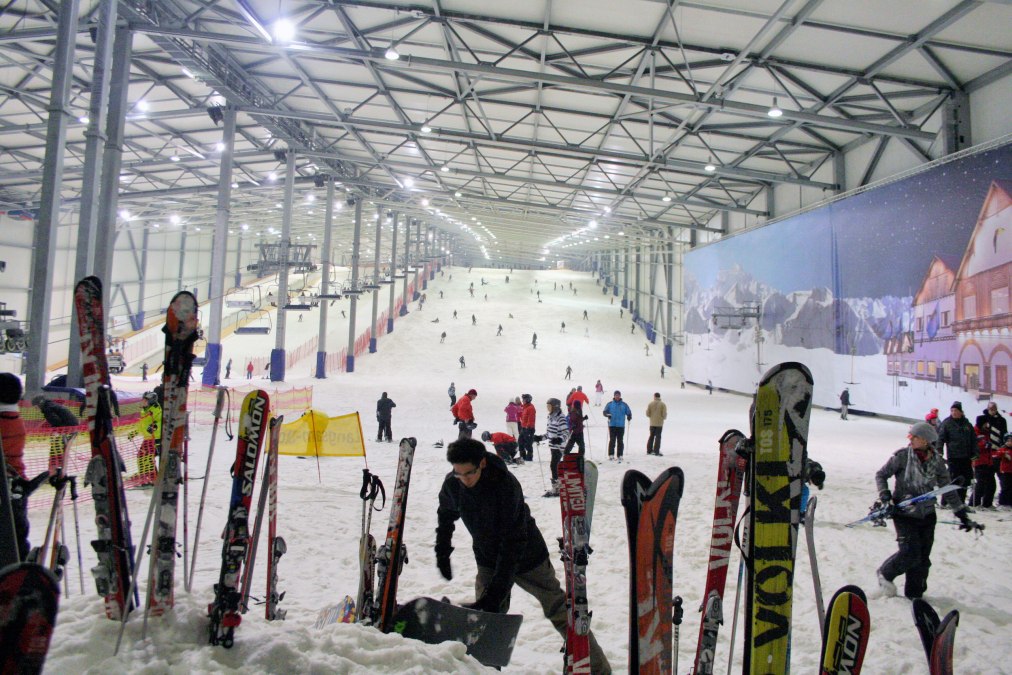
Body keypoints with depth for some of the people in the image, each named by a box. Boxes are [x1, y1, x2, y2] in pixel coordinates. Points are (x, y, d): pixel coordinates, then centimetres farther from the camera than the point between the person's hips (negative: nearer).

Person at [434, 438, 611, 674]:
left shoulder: (506, 484, -32)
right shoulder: (452, 484, -17)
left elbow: (513, 541, -32)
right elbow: (446, 515, 8)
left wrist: (497, 590, -34)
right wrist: (442, 552, 8)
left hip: (527, 557, -4)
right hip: (488, 559, 4)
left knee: (559, 611, 4)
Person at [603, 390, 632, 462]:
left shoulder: (624, 404, 8)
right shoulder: (610, 404, 7)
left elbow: (629, 412, 9)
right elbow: (605, 412, 4)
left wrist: (629, 417, -12)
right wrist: (607, 415, -18)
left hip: (621, 426, 1)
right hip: (612, 425, -1)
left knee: (620, 441, 4)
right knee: (612, 440, -5)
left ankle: (620, 455, 10)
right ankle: (611, 455, -1)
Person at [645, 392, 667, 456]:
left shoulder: (650, 404, -2)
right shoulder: (663, 404, -7)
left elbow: (647, 414, -2)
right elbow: (664, 414, -10)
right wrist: (664, 418, 13)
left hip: (652, 423, 3)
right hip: (659, 423, -3)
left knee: (651, 436, 14)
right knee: (658, 437, 1)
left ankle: (649, 450, 18)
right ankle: (656, 451, -3)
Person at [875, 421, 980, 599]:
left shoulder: (936, 461, 0)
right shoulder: (902, 456, -10)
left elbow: (948, 491, 9)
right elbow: (881, 475, -2)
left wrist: (963, 516, 11)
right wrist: (885, 497, -14)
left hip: (927, 516, 4)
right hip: (905, 514, -4)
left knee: (923, 558, 7)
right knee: (910, 554, -11)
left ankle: (914, 593, 25)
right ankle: (885, 573, 15)